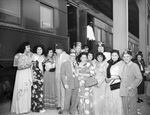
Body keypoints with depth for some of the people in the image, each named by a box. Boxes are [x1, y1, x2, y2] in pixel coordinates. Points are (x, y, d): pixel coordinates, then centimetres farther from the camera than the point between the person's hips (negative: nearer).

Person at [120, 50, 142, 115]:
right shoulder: (123, 66, 11)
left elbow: (139, 78, -12)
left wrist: (132, 86, -15)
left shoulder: (134, 66, -7)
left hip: (131, 92, -5)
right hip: (123, 92, 5)